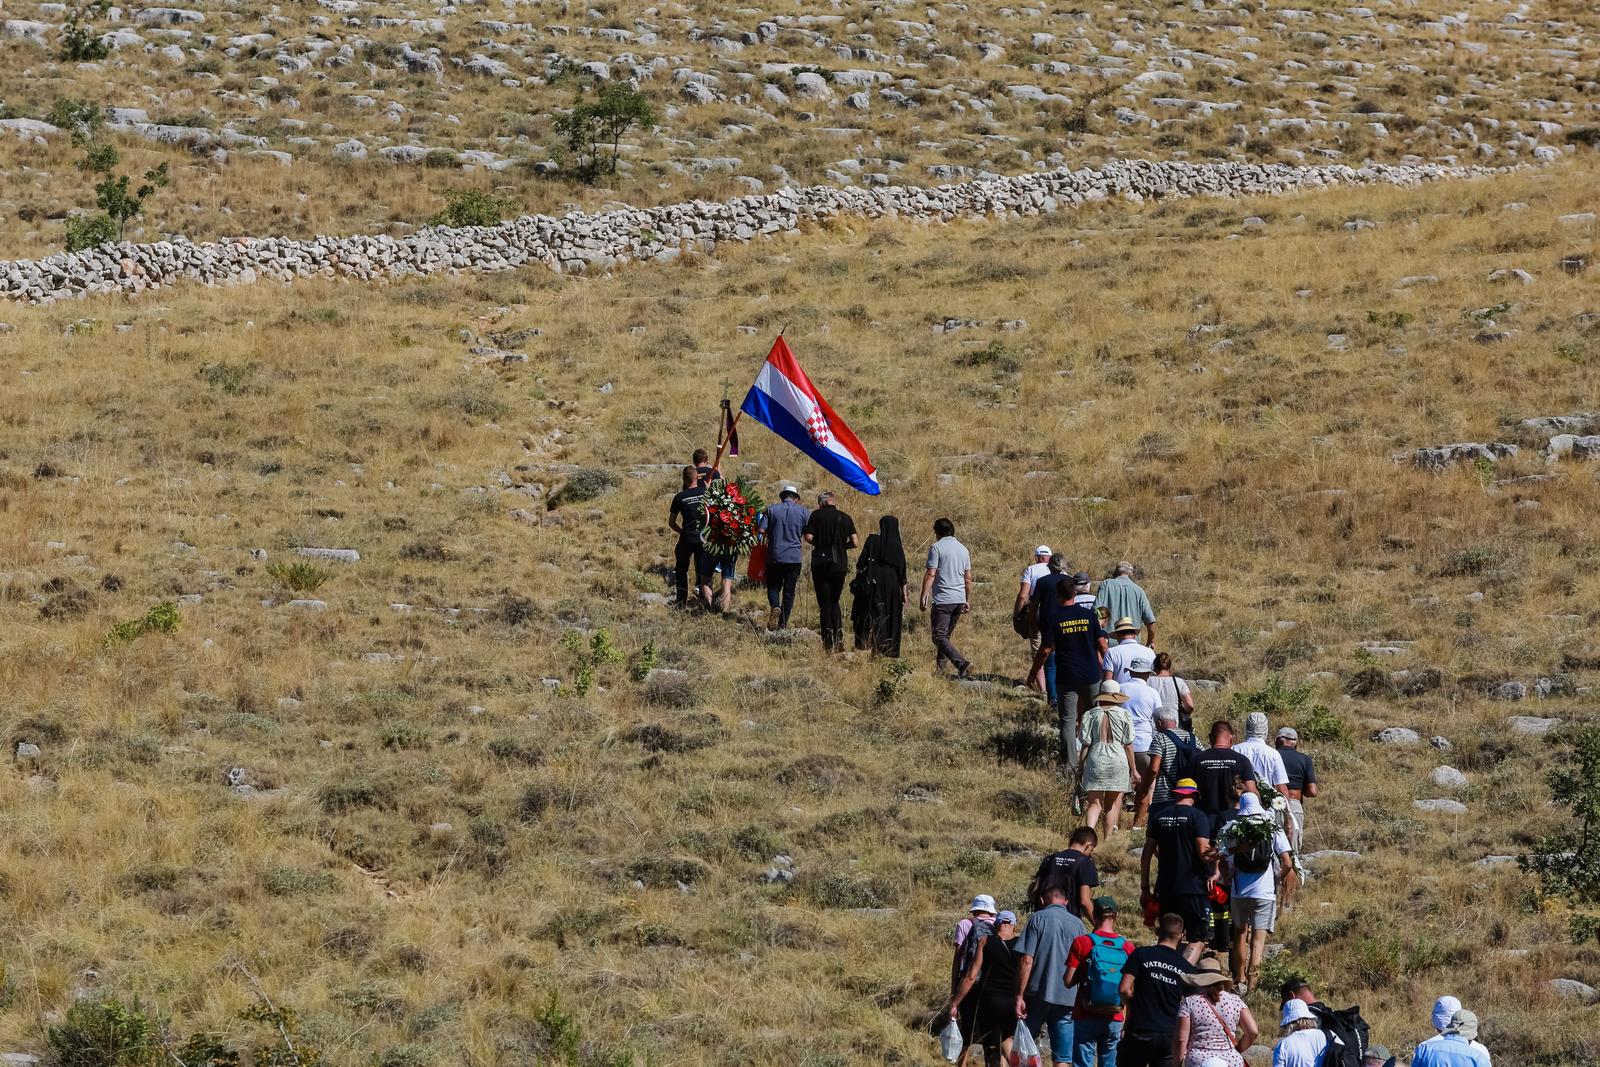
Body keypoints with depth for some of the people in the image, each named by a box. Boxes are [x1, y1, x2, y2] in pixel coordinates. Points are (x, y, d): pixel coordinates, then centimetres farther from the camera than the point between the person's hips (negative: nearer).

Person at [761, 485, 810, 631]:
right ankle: (783, 624, 7)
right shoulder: (803, 511, 1)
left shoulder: (771, 510, 1)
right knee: (789, 591, 8)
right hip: (795, 557, 0)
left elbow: (761, 530, -4)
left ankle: (775, 607, -19)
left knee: (773, 587, 12)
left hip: (774, 556, 0)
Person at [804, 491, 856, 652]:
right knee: (834, 602, 16)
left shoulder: (817, 515, -2)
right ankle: (839, 640, 2)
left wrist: (819, 543, 10)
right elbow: (854, 542, 0)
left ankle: (829, 643, -4)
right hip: (840, 565, 3)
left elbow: (808, 537, -11)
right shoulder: (845, 518, 5)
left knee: (825, 604, 2)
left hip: (821, 564, -3)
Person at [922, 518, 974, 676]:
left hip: (942, 599, -7)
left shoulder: (937, 547, -6)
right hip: (960, 600, 7)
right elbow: (968, 578, 15)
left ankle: (962, 663, -25)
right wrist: (968, 601, 21)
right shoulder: (963, 549, 13)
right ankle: (939, 666, 21)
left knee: (939, 636, -8)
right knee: (946, 634, 19)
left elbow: (930, 574, -13)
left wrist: (924, 596, -12)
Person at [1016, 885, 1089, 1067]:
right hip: (1067, 998, 2)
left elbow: (1027, 961, -9)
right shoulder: (1078, 925, 8)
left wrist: (1019, 996, -7)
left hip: (1038, 994, -2)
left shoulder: (1038, 918, -2)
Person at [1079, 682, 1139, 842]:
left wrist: (1080, 769, 7)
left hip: (1095, 760, 1)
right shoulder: (1123, 715, 0)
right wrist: (1133, 770, 8)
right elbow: (1128, 745, 1)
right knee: (1113, 805, 9)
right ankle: (1107, 840, 7)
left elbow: (1085, 745, 1)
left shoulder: (1090, 715, 2)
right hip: (1118, 761, -1)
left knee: (1094, 803, 2)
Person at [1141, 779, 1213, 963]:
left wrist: (1145, 888, 15)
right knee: (1197, 941, -2)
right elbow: (1203, 852, -15)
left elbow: (1146, 854, 9)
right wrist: (1211, 874, 5)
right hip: (1193, 888, -5)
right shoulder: (1197, 816, -6)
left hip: (1165, 890, 5)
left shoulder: (1159, 817, 9)